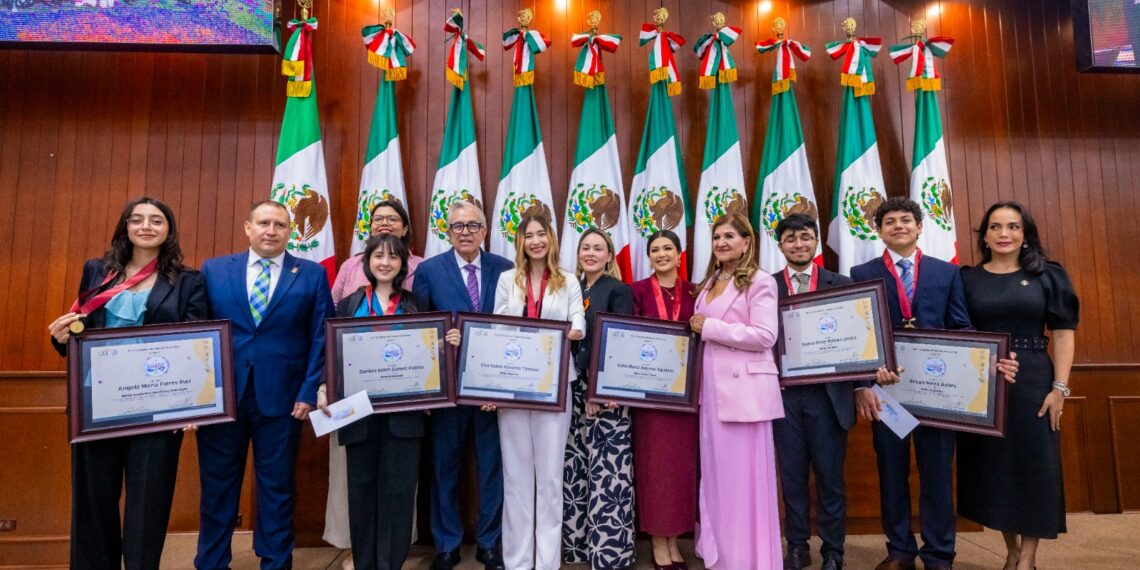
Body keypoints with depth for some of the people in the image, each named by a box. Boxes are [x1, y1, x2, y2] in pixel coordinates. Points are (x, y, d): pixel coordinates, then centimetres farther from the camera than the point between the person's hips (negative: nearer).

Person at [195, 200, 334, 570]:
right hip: (219, 396, 2)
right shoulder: (213, 270, 7)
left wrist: (310, 392, -8)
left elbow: (322, 338, -1)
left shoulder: (312, 275, 2)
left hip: (282, 397, -1)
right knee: (217, 487, 13)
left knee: (277, 488, 11)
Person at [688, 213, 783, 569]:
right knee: (716, 473, 12)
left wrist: (710, 328, -14)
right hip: (712, 388, 7)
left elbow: (765, 336, -16)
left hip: (743, 389, -7)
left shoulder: (759, 282, -6)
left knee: (744, 475, 0)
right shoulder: (709, 283, 17)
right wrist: (697, 330, 4)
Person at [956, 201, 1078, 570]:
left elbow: (1063, 333, 0)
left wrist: (1059, 387, -8)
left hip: (1033, 382, -1)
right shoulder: (967, 278, 5)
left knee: (1033, 465, 4)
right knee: (992, 465, 8)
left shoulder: (1047, 275, 4)